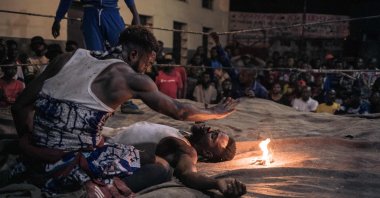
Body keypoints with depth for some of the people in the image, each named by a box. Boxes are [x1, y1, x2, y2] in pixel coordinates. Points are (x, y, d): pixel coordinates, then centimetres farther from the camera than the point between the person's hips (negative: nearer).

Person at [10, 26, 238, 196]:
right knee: (161, 168, 8)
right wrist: (215, 112, 27)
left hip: (40, 156, 6)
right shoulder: (131, 78, -3)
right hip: (74, 162, -6)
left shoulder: (68, 58, 11)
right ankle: (103, 187, -17)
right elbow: (179, 111, 10)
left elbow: (21, 107, 11)